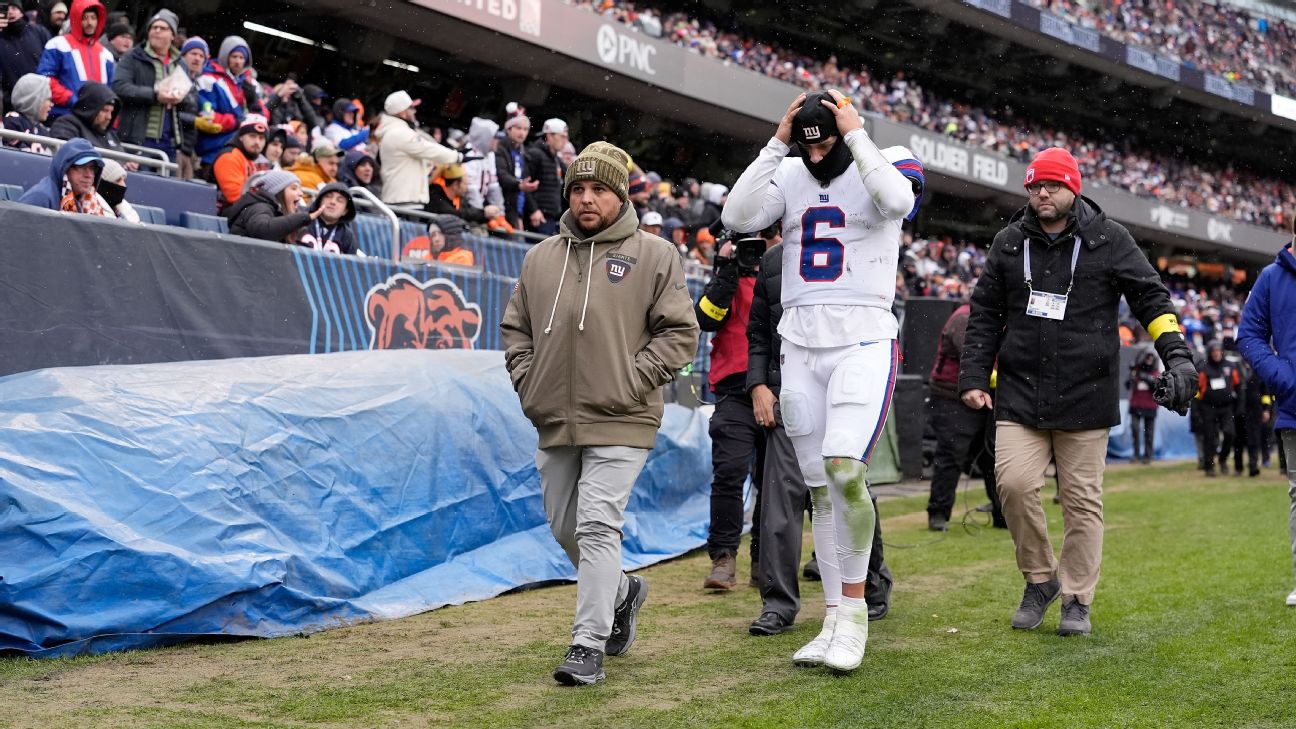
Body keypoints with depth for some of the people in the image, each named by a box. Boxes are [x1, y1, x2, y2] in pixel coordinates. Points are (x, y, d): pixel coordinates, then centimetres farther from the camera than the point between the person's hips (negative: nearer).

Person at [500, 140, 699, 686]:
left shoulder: (653, 255, -1)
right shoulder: (541, 257, 12)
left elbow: (679, 332, -3)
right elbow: (515, 328, 19)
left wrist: (632, 380, -12)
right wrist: (528, 382, 5)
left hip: (619, 422, -5)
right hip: (554, 421, 6)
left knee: (597, 527, -12)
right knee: (565, 528, 15)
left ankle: (589, 646, -8)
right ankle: (622, 592, 41)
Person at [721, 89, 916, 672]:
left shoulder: (880, 168, -2)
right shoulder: (789, 175, 9)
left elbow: (898, 202, -26)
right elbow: (736, 216, -7)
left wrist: (857, 133, -17)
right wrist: (777, 143, -8)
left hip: (863, 344, -5)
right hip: (800, 347, 5)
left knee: (844, 469, -23)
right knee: (821, 490, 7)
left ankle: (853, 606, -5)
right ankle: (836, 621, 16)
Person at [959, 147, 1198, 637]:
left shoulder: (1109, 240, 2)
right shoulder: (1009, 243, 9)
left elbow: (1151, 298, 1)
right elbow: (985, 315, 13)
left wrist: (1177, 356, -13)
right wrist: (974, 377, 6)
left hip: (1085, 396, -2)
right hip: (1020, 394, 2)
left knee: (1082, 501, 2)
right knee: (1014, 483, -12)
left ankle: (1077, 599, 17)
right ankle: (1040, 578, 10)